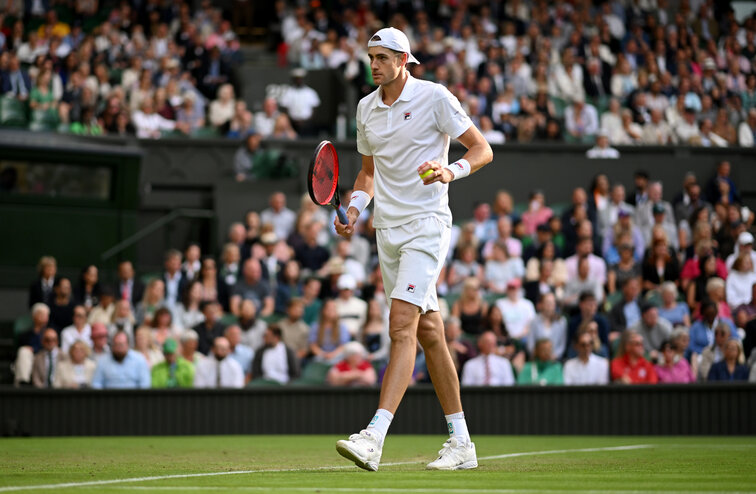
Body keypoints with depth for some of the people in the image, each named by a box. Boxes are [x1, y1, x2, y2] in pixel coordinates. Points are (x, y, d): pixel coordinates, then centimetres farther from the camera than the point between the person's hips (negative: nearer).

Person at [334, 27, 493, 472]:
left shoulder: (435, 97, -7)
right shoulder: (366, 107, 12)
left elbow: (482, 150, -4)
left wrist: (451, 171, -23)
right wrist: (355, 208, 5)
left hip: (426, 225, -7)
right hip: (387, 230, 7)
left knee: (403, 326, -18)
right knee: (428, 332, 10)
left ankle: (374, 438, -28)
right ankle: (461, 444, 15)